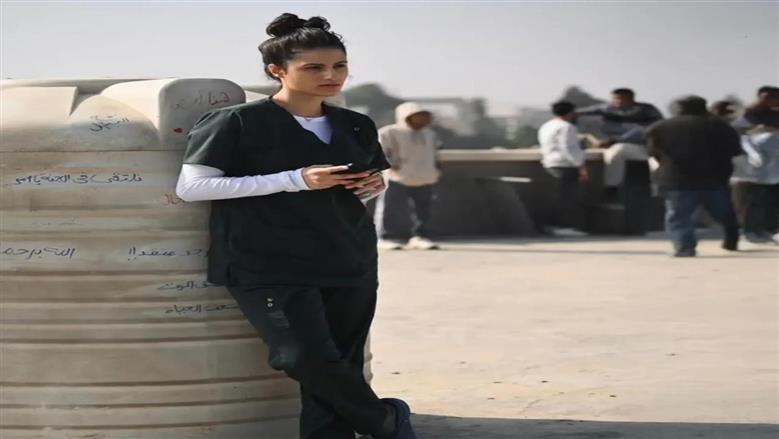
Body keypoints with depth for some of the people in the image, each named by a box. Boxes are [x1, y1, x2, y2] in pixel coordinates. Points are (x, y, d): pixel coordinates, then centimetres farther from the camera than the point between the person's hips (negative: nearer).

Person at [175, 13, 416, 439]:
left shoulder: (356, 127, 11)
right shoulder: (236, 123, -7)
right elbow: (190, 187, -12)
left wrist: (374, 185, -2)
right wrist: (295, 180, -17)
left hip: (350, 264, 6)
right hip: (268, 266, -6)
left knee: (338, 368, 1)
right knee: (309, 360, -17)